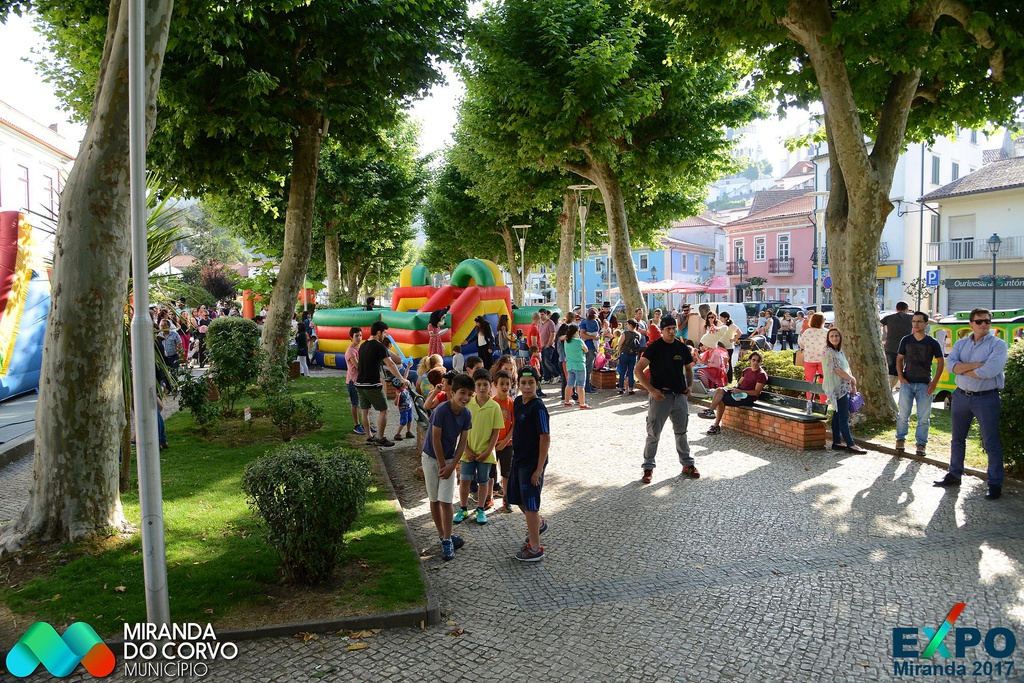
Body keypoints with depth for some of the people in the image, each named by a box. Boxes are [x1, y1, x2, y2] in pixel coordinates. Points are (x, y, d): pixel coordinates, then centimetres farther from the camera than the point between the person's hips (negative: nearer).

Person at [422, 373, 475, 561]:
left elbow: (463, 442, -3)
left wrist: (451, 466, -10)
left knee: (446, 502, -4)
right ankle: (443, 536, 23)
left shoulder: (466, 415, -9)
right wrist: (442, 465, -12)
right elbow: (435, 439, -19)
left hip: (449, 459, 3)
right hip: (431, 458, -3)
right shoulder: (441, 410, -24)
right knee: (434, 500, 8)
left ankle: (446, 541, 5)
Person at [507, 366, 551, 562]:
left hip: (532, 462, -9)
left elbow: (545, 438, -21)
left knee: (530, 504, -1)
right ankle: (539, 524, 46)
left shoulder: (538, 408, -21)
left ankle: (535, 549, 11)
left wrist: (539, 469, -21)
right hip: (518, 459, 9)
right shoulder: (518, 402, 4)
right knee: (515, 497, 21)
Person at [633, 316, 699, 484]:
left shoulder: (682, 348, 6)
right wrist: (651, 390, -19)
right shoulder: (654, 348, -9)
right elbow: (638, 371, -13)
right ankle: (648, 468, 11)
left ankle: (688, 465, 27)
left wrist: (690, 385, 4)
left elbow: (688, 368, 21)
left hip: (680, 396, 5)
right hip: (660, 396, -5)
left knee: (681, 432, 16)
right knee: (653, 434, 1)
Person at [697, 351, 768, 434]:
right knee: (720, 390, -19)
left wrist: (740, 391, -20)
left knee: (722, 399, -21)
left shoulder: (761, 374, -9)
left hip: (749, 397, -7)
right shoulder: (746, 370, 15)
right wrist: (735, 388, -5)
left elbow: (756, 392, -14)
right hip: (739, 391, 7)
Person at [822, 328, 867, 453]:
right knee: (844, 417, -6)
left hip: (844, 387, 9)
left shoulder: (840, 351, 15)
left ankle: (836, 442, 16)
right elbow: (838, 370, -17)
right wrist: (853, 379, -4)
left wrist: (853, 385, 8)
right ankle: (850, 444, -2)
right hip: (838, 388, -9)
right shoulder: (829, 352, -14)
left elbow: (847, 368, 15)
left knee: (838, 415, 11)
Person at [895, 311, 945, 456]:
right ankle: (900, 439, 21)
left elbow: (941, 362, 3)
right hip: (907, 383, 1)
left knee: (924, 417, 3)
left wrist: (935, 381, -4)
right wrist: (900, 377, -2)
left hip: (925, 384, -1)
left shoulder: (932, 342, -2)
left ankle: (921, 443, 13)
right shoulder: (906, 340, 3)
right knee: (903, 414, 6)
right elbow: (899, 359, 9)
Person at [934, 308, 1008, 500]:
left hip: (987, 398, -5)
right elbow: (951, 364, -9)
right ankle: (954, 475, 28)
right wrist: (977, 364, -19)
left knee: (991, 443, 1)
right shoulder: (961, 344, 7)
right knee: (957, 439, 15)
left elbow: (989, 371, -23)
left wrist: (963, 368, -11)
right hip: (961, 396, 5)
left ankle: (995, 484, 9)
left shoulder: (998, 345, -8)